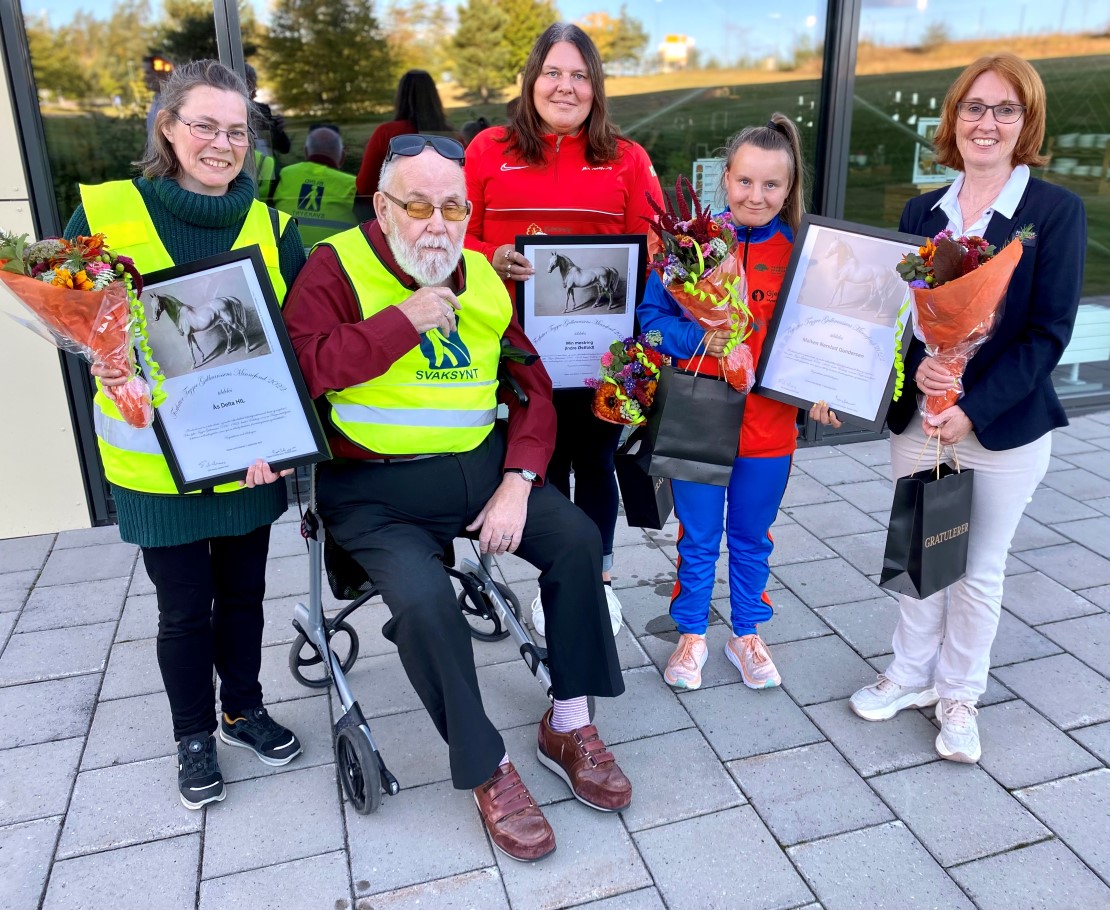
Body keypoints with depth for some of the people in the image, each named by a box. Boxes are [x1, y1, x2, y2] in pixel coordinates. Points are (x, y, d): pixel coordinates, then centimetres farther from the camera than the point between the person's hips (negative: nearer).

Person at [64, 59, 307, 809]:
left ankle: (244, 708, 41)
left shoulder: (271, 227, 0)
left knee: (243, 588, 17)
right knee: (184, 605, 10)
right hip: (156, 461, -2)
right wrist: (109, 361, -21)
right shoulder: (103, 212, -6)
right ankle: (195, 734, 34)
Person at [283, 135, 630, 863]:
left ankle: (569, 725, 9)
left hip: (480, 465, 5)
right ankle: (486, 769, -3)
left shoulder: (482, 278, 9)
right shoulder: (337, 267, -4)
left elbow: (533, 389, 8)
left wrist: (518, 482, -6)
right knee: (424, 599, -27)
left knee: (578, 540, -9)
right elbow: (302, 368, -21)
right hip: (377, 487, -4)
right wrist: (404, 319, -19)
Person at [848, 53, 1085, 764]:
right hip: (917, 417, 4)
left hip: (1006, 429, -3)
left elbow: (1049, 332, -12)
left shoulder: (1057, 211, -7)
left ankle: (959, 695, 29)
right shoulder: (922, 212, 5)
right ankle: (912, 675, 34)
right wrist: (917, 363, -17)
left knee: (980, 568, 9)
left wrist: (972, 410, -20)